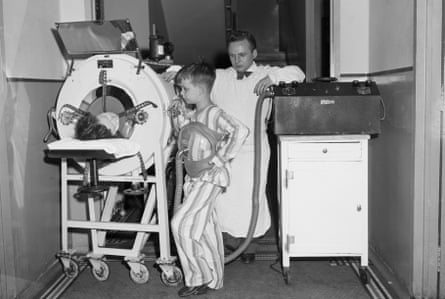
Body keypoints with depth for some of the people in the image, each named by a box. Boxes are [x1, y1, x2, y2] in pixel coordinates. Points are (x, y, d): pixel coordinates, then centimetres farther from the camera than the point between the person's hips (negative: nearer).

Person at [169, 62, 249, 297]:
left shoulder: (214, 114, -15)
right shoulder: (193, 115, 13)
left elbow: (241, 130, -26)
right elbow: (187, 142, 20)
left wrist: (224, 156, -20)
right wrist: (181, 119, 9)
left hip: (210, 177, -9)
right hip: (195, 178, 9)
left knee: (183, 223, -11)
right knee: (206, 229, 14)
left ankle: (201, 279, 1)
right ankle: (213, 279, 25)